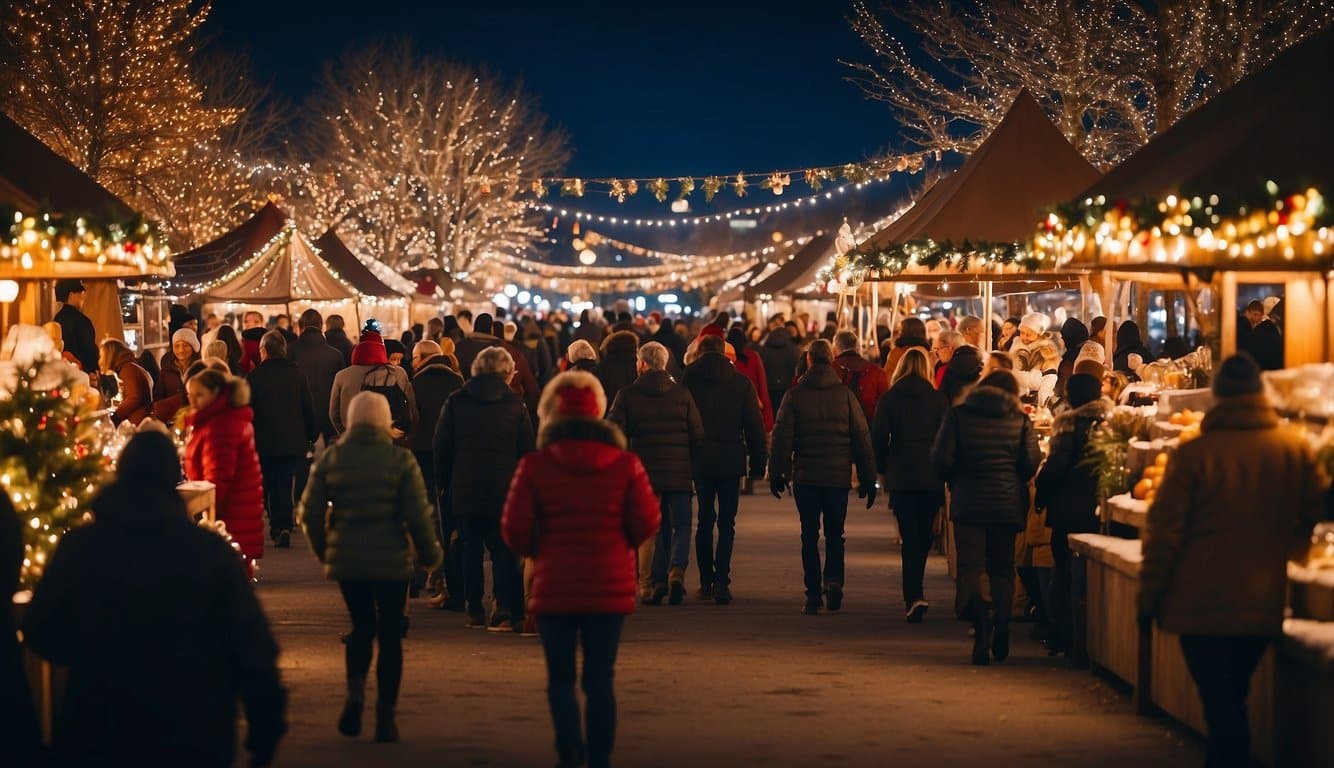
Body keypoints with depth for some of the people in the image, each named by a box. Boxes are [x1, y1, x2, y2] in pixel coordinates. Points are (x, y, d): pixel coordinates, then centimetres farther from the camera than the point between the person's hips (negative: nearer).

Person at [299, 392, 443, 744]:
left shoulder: (330, 458, -1)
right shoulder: (401, 460, -7)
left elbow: (311, 512, 0)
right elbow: (418, 515, -10)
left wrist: (323, 550, 15)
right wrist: (429, 553, 5)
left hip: (346, 559, 2)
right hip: (391, 559, -2)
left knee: (362, 626, 19)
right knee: (389, 634, 9)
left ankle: (355, 690, -6)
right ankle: (385, 716, 8)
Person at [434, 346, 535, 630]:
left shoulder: (455, 402, 1)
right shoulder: (516, 404, -2)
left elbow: (440, 447, 3)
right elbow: (528, 450, 1)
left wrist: (444, 484, 10)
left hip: (464, 489, 1)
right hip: (504, 490, -1)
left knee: (471, 549, 9)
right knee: (503, 550, 3)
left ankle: (475, 612, 9)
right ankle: (504, 611, -7)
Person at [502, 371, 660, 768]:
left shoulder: (535, 466, -5)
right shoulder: (625, 464, -2)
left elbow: (515, 530, -8)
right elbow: (646, 523, -5)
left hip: (555, 587, -1)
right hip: (610, 587, 1)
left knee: (560, 678, 9)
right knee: (600, 680, 10)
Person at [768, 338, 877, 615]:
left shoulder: (795, 394, -2)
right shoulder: (846, 394, 1)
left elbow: (782, 437, -3)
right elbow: (862, 438, 2)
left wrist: (776, 474, 4)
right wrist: (868, 479, 8)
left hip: (805, 476, -1)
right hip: (839, 476, 1)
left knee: (810, 535, 7)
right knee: (834, 534, 12)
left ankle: (813, 593, 2)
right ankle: (833, 579, -10)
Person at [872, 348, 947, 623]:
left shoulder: (889, 399, -2)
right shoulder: (939, 400, -1)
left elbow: (878, 438, -3)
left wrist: (883, 469, 11)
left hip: (901, 477, -1)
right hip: (931, 477, 1)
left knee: (910, 537, 1)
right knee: (924, 536, 15)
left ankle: (914, 596, -13)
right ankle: (914, 594, 25)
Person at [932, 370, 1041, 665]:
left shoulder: (958, 415, -2)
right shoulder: (1020, 420, 1)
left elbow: (941, 458, -6)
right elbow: (1032, 462, -2)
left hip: (969, 502, -2)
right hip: (1009, 504, 2)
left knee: (970, 566, 0)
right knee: (1002, 568, 12)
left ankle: (979, 615, -24)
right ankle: (1001, 630, 9)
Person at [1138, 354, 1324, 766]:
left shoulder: (1194, 453, -10)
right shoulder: (1295, 448, -3)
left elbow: (1163, 533, -8)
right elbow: (1317, 512, 4)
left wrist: (1149, 598, 1)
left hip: (1202, 604, -3)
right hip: (1263, 604, 3)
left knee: (1222, 706, 2)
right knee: (1231, 702, 19)